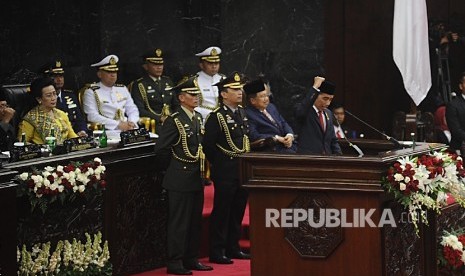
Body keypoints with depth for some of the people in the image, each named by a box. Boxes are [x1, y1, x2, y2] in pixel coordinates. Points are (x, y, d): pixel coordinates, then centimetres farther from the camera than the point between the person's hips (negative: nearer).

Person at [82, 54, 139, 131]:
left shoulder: (122, 89, 19)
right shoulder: (91, 92, 1)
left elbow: (132, 109, 18)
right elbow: (93, 117, -11)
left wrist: (131, 122, -6)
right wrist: (118, 124, -18)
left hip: (127, 130, 5)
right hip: (106, 131, -5)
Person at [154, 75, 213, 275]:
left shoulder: (199, 118, 11)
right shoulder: (174, 121, -13)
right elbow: (160, 148, -14)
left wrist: (204, 169, 11)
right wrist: (178, 159, -7)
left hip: (197, 178, 8)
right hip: (181, 178, -8)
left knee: (195, 221, 13)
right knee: (179, 222, -4)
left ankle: (191, 259, 22)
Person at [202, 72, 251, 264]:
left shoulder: (242, 113, 12)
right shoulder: (217, 116, -12)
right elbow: (208, 145, -14)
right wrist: (219, 163, -8)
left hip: (243, 171, 8)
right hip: (225, 173, -8)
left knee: (238, 211, 13)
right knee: (221, 212, -2)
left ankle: (233, 247, 23)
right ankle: (217, 252, 3)